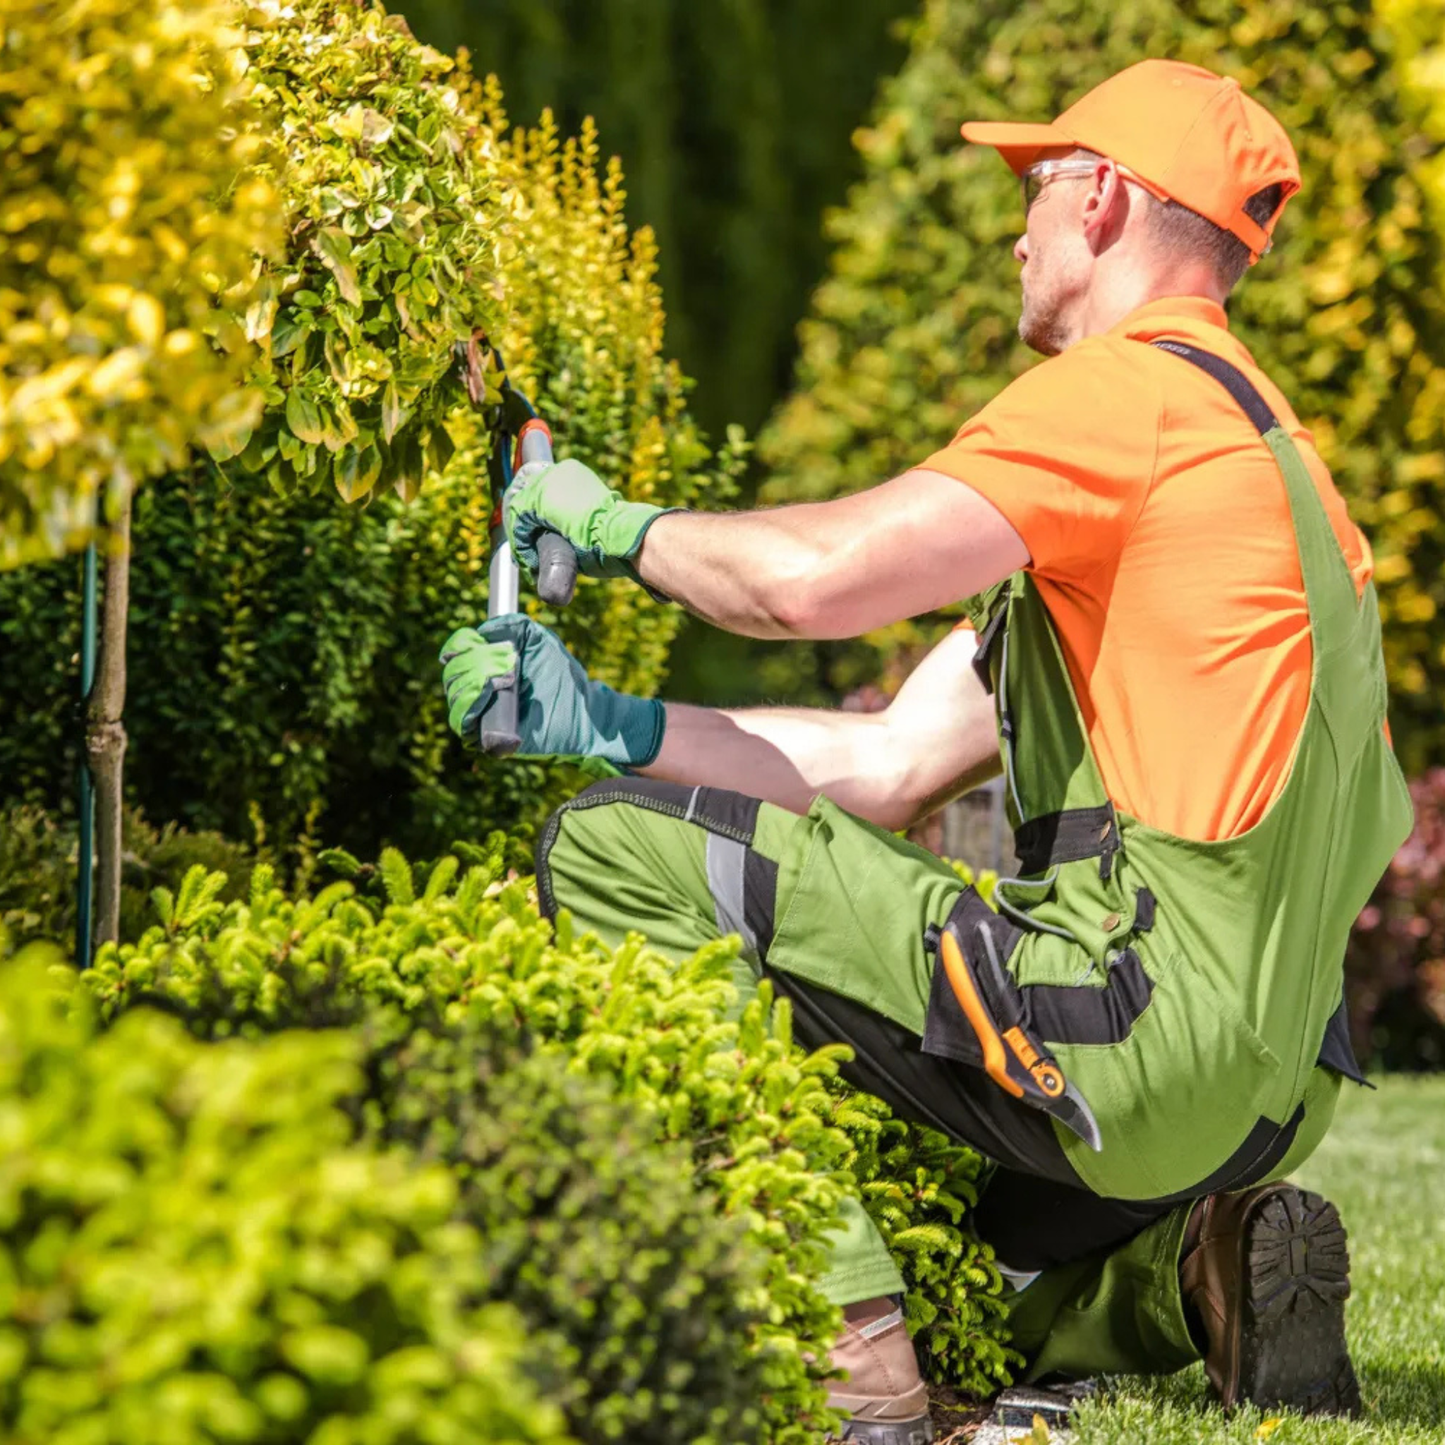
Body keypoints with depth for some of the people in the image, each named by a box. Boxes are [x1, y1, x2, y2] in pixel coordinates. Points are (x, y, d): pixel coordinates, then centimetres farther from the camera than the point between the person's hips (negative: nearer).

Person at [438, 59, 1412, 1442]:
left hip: (1145, 1023, -10)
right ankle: (1192, 1270, 8)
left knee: (617, 852, -10)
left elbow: (815, 574, -20)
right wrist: (601, 723, 13)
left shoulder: (1135, 388, -8)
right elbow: (889, 768, 19)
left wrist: (616, 523, 1)